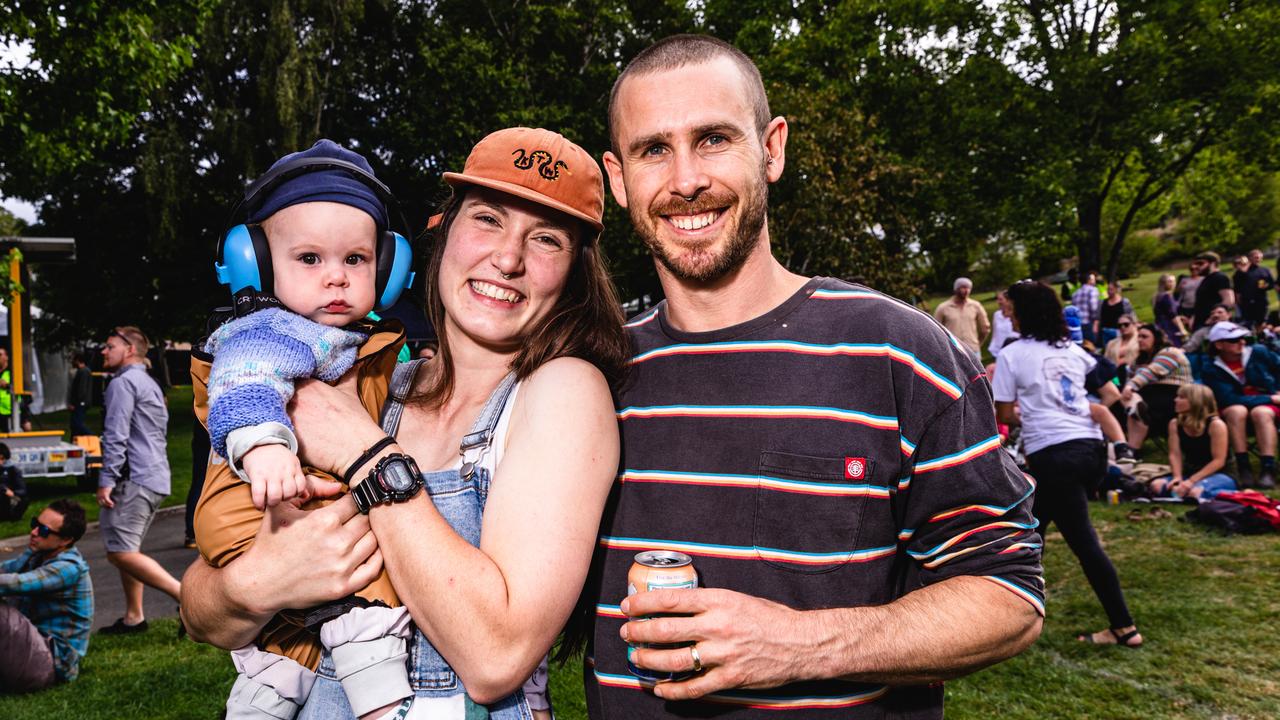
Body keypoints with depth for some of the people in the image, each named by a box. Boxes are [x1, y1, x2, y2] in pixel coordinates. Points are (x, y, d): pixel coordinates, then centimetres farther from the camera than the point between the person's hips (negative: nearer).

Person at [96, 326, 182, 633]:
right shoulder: (150, 384, 23)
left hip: (134, 478, -10)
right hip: (156, 477, 10)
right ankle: (133, 617, 17)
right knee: (126, 549, 15)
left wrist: (106, 480, -19)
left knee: (120, 552, -14)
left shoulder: (122, 382, -8)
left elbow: (116, 435, -17)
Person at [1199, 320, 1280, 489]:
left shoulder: (1259, 353, 0)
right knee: (1237, 410, -35)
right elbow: (1230, 400, -20)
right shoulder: (1211, 371, -10)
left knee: (1261, 413, -33)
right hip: (1233, 414, -1)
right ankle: (1243, 467, -33)